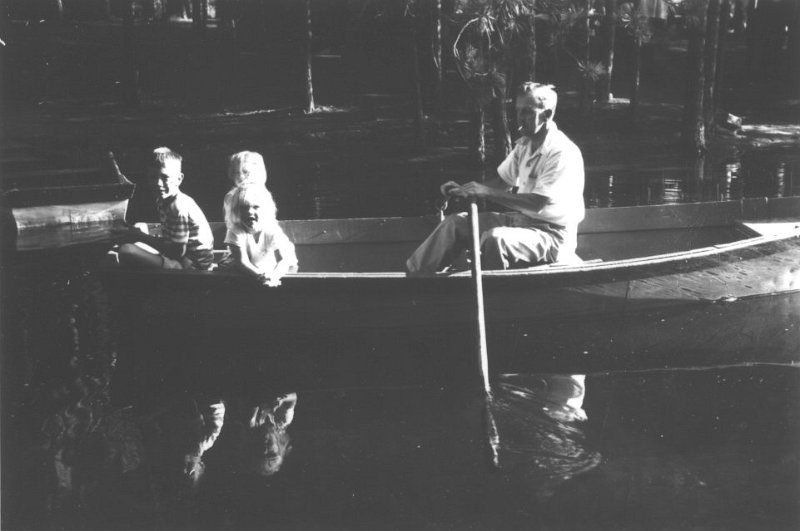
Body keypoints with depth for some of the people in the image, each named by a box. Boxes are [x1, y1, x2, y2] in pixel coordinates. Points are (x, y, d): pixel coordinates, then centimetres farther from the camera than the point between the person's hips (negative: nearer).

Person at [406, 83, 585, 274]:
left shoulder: (563, 153, -21)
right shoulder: (524, 144, 7)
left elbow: (537, 204, -26)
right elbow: (502, 182, 12)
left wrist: (487, 192, -27)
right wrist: (463, 190, -5)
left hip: (552, 236, -9)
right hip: (522, 219, 9)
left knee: (495, 238, -35)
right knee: (457, 222, -1)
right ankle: (412, 274, -2)